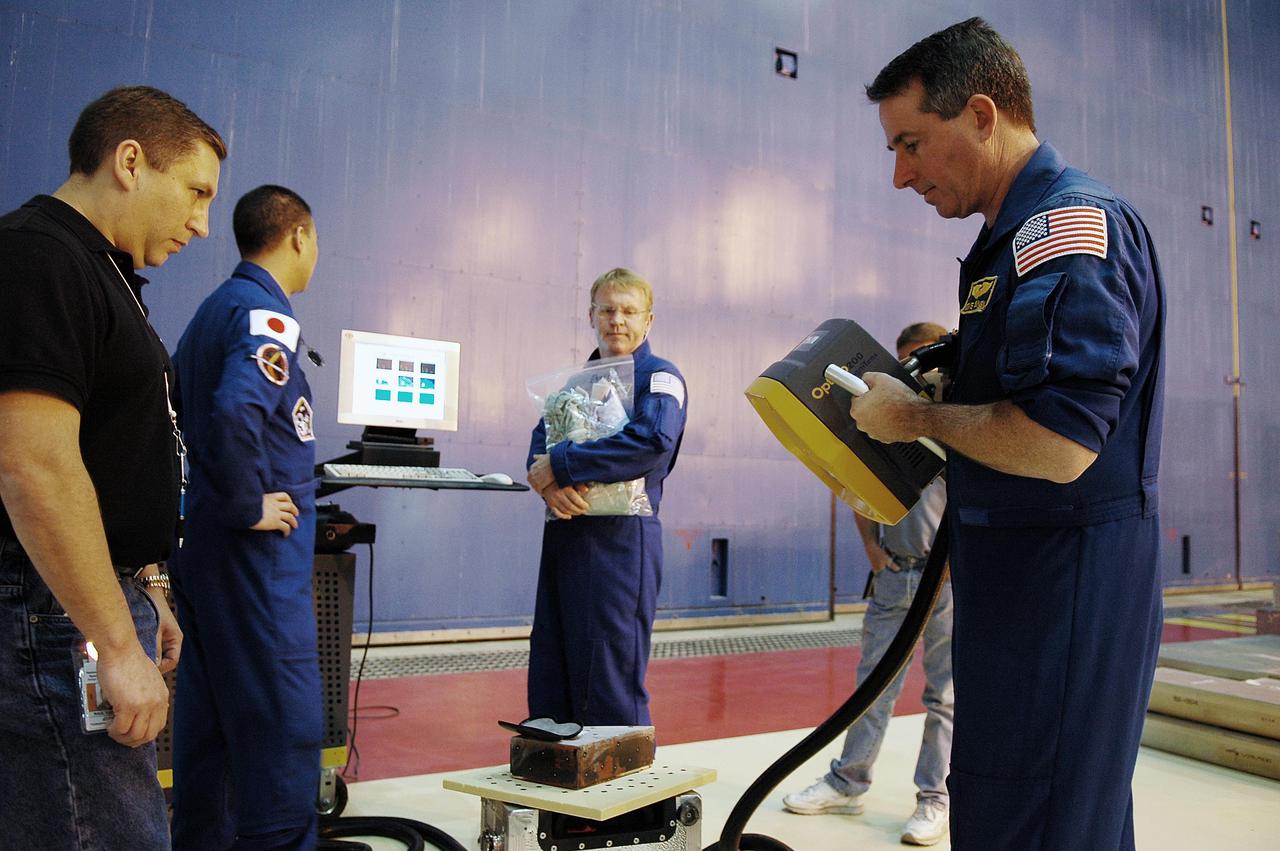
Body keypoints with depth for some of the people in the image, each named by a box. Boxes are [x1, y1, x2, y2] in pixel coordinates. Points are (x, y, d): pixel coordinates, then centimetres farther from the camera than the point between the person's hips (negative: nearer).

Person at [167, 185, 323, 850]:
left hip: (201, 544, 10)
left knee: (210, 709, 16)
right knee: (285, 721, -5)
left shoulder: (211, 310, 16)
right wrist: (247, 506, -19)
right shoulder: (266, 314, -13)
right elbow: (236, 411, -30)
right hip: (258, 548, -10)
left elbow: (173, 410, 19)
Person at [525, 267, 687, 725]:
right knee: (549, 680, 13)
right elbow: (542, 440, 10)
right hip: (564, 532, 7)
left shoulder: (659, 376, -1)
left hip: (619, 538, -7)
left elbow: (653, 440, -20)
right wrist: (551, 486, -14)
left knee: (610, 685, -2)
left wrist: (560, 465, -17)